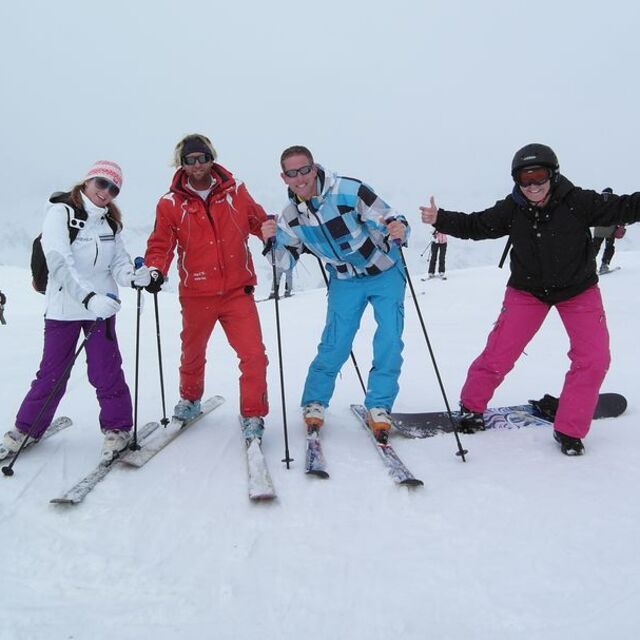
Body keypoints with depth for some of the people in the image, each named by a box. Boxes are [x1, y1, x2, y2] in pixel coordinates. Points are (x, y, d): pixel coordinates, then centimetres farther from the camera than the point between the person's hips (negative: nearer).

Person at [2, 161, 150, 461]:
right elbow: (60, 263, -21)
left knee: (105, 371, -2)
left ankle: (117, 427, 15)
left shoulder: (111, 223, 8)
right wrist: (89, 297, -33)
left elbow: (118, 263, 4)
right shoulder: (60, 213, -8)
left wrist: (134, 276, -20)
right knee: (52, 372, 5)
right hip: (63, 307, -2)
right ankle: (28, 427, 25)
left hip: (102, 307, 3)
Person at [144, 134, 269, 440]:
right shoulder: (171, 203, -3)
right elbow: (161, 245, -2)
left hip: (238, 291, 0)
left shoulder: (235, 191, 0)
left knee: (254, 354, -10)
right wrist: (155, 270, -20)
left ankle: (252, 416, 7)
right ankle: (190, 398, 49)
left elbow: (258, 221, 11)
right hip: (196, 295, 1)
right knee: (192, 353, 21)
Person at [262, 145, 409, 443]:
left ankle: (379, 406, 7)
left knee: (389, 342, -9)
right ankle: (314, 402, 17)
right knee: (334, 343, -3)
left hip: (384, 272, -2)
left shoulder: (349, 190, -25)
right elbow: (286, 262, -1)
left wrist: (399, 229, -45)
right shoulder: (290, 216, -9)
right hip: (344, 280, 3)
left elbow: (389, 218, -22)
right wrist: (272, 242, -20)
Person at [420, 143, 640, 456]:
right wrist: (440, 219, -18)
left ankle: (569, 429, 8)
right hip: (528, 290, 0)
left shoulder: (578, 202, -19)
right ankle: (471, 406, 20)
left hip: (578, 288, 0)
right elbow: (475, 225, -7)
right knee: (499, 354, -4)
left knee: (594, 358, -7)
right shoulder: (511, 209, -14)